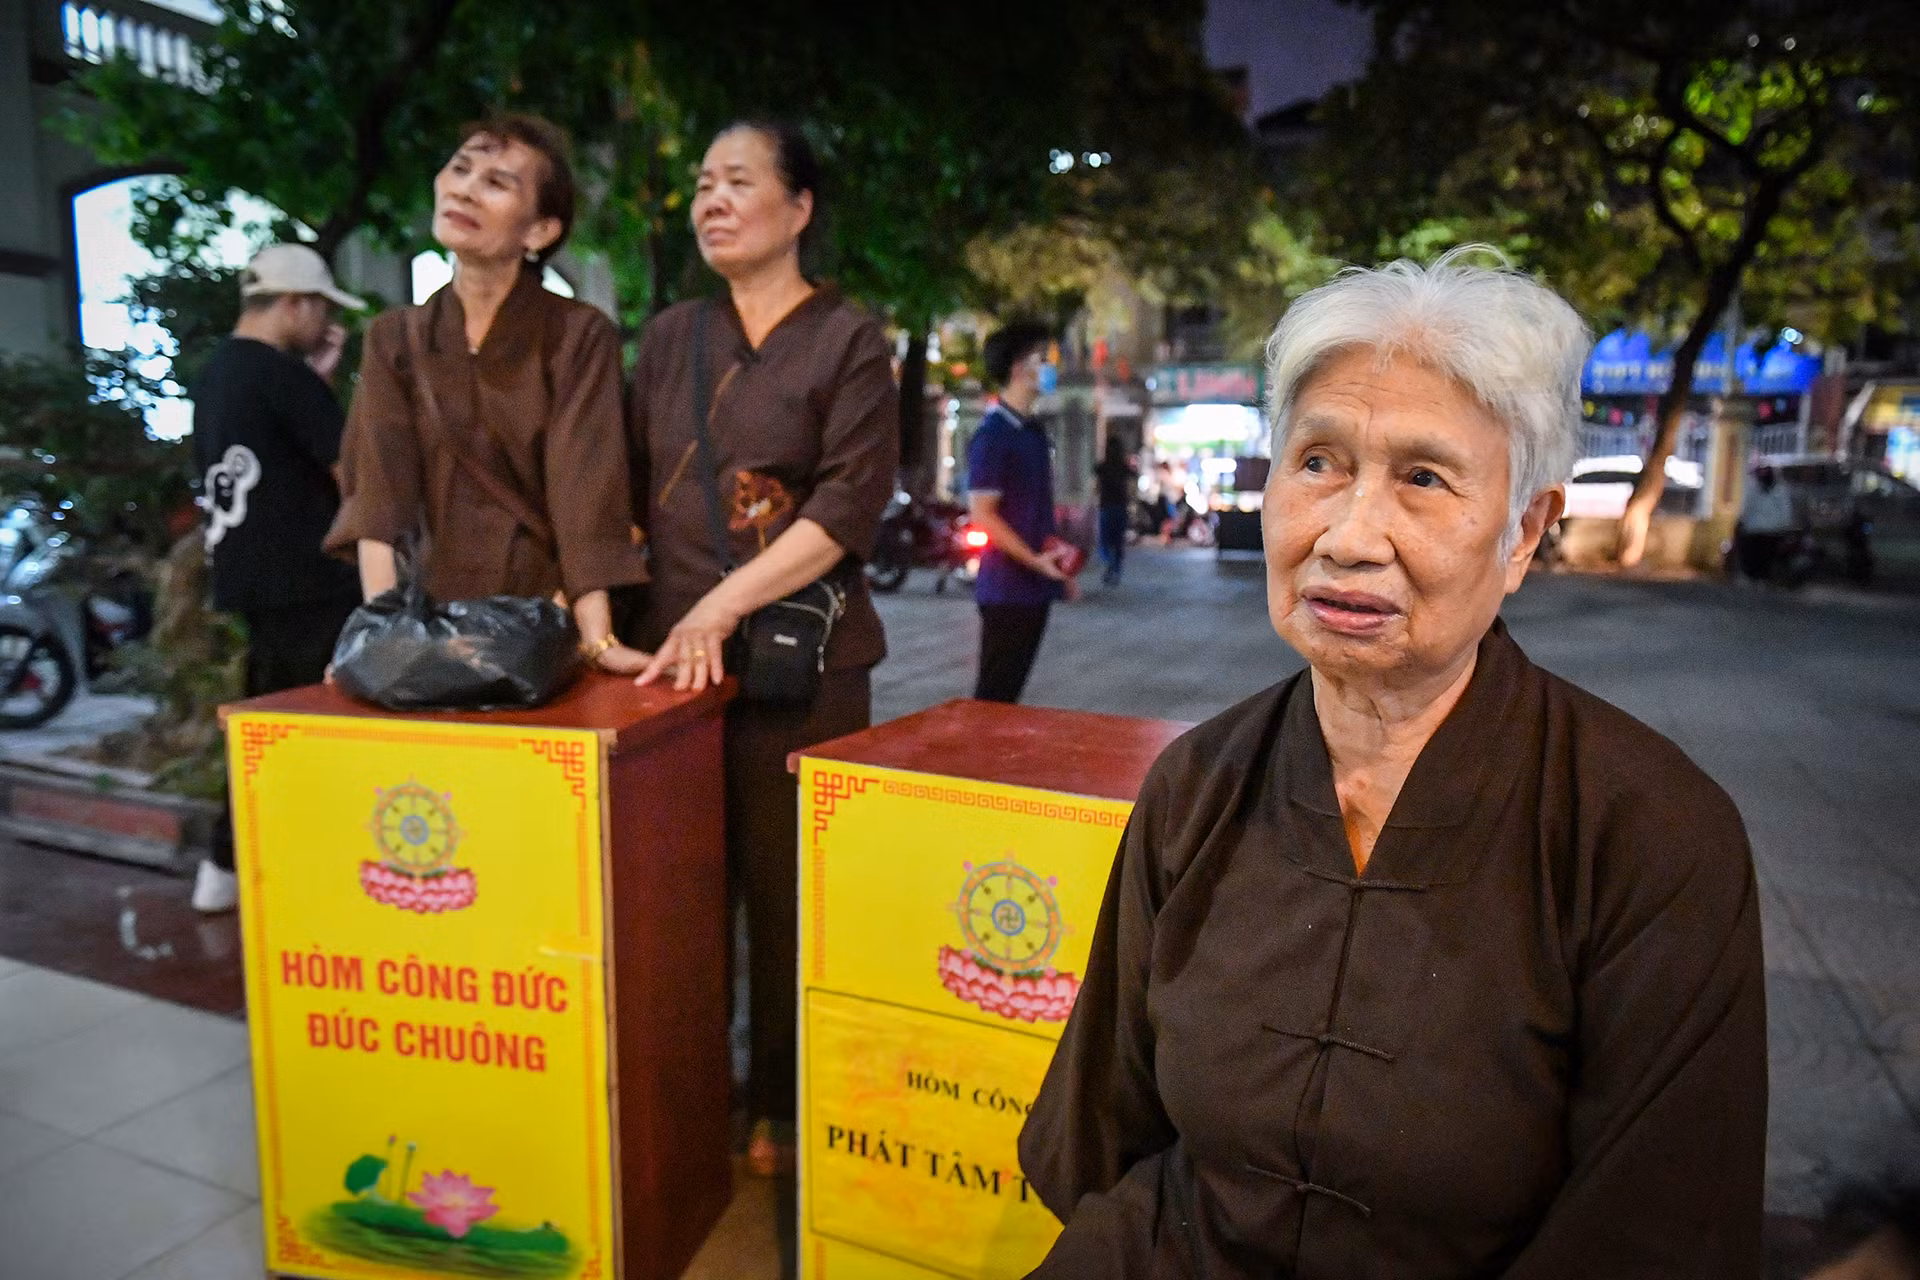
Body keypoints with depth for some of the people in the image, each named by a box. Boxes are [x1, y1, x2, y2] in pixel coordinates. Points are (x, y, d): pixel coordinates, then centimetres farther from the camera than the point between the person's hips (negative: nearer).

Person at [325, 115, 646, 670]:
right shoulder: (394, 339, 5)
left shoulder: (581, 335, -5)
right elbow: (378, 491, -5)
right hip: (440, 613, 3)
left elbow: (585, 497, -14)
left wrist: (597, 639, -23)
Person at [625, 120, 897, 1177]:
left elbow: (848, 506, -11)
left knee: (786, 885, 4)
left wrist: (726, 605, -17)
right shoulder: (670, 336, 15)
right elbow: (633, 486, 14)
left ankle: (781, 1105, 23)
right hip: (670, 650, 4)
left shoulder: (847, 340, 0)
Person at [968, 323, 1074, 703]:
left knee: (1010, 693, 14)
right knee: (994, 695, -1)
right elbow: (982, 513, -17)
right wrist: (1036, 561, -18)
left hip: (1035, 586, 8)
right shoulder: (992, 436, -13)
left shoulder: (1034, 433, 14)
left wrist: (1055, 552, 13)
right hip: (1007, 588, -8)